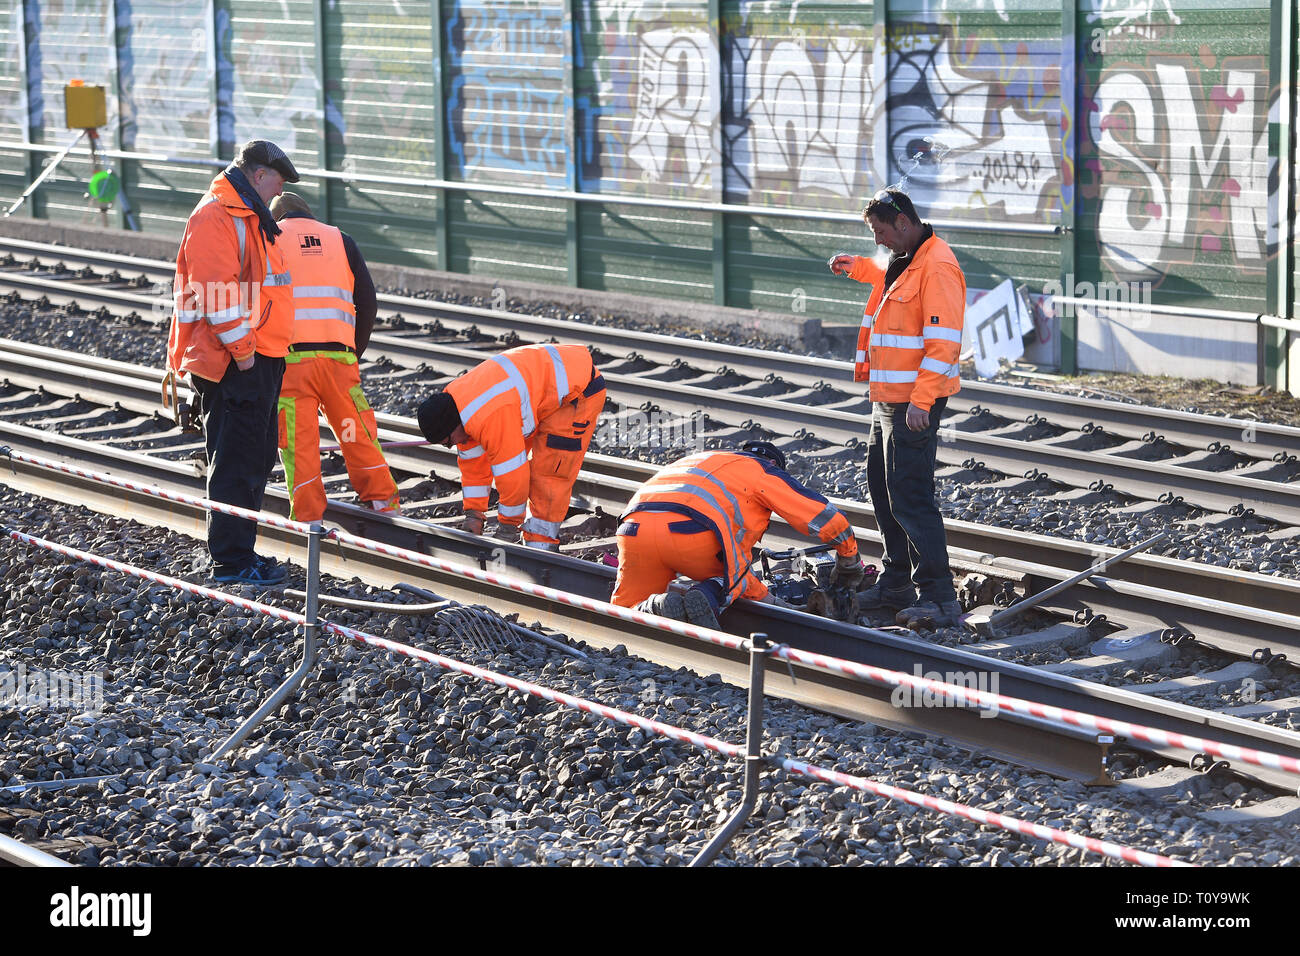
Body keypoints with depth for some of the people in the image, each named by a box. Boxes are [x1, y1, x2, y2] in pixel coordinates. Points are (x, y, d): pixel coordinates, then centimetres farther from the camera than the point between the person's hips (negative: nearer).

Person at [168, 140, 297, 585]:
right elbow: (217, 291, -21)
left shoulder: (248, 215, 20)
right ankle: (231, 561, -5)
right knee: (237, 461, -8)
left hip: (257, 358, 11)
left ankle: (239, 551, 23)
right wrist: (242, 351, -20)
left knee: (256, 459, 15)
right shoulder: (216, 216, -14)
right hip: (234, 363, -11)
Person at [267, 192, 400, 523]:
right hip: (338, 355, 2)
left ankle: (307, 515, 3)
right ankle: (383, 502, 17)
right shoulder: (341, 240, 17)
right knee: (357, 432, 12)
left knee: (298, 438, 2)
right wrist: (355, 352, 18)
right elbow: (367, 301, 12)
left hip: (289, 356, -2)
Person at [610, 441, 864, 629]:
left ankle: (659, 606, -14)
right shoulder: (764, 470, 24)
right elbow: (826, 518, 23)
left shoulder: (704, 461, 42)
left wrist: (762, 596, 53)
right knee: (733, 576, 24)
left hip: (633, 528, 5)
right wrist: (849, 563, 40)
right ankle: (708, 598, -7)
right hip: (687, 530, -5)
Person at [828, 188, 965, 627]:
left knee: (909, 496, -12)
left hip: (913, 404, -10)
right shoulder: (905, 261, 14)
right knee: (883, 488, 17)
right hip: (887, 398, 10)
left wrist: (920, 401, -28)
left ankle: (938, 597, -11)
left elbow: (943, 342, -24)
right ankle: (896, 583, 27)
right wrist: (857, 267, 30)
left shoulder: (937, 267, -18)